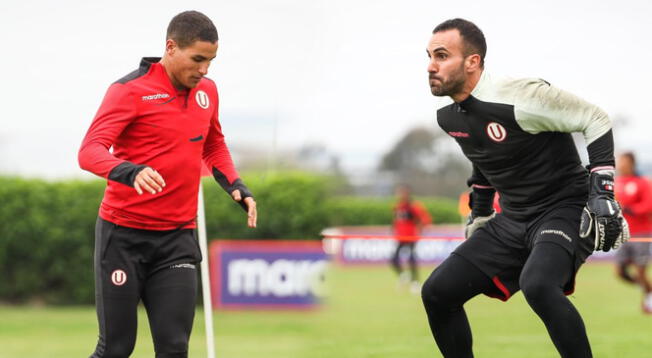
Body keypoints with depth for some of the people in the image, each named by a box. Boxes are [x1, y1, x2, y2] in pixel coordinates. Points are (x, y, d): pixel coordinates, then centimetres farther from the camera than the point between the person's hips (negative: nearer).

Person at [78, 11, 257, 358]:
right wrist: (131, 172, -40)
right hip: (123, 236, -4)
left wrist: (236, 186, 9)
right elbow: (89, 151, -20)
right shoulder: (130, 90, -10)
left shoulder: (206, 91, 9)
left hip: (178, 238, 5)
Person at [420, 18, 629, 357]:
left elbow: (594, 119, -15)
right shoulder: (448, 116, 3)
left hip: (563, 211, -8)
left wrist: (602, 192, -21)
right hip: (512, 221, 8)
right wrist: (479, 212, 27)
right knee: (437, 292, 0)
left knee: (537, 285, -36)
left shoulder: (519, 97, -22)